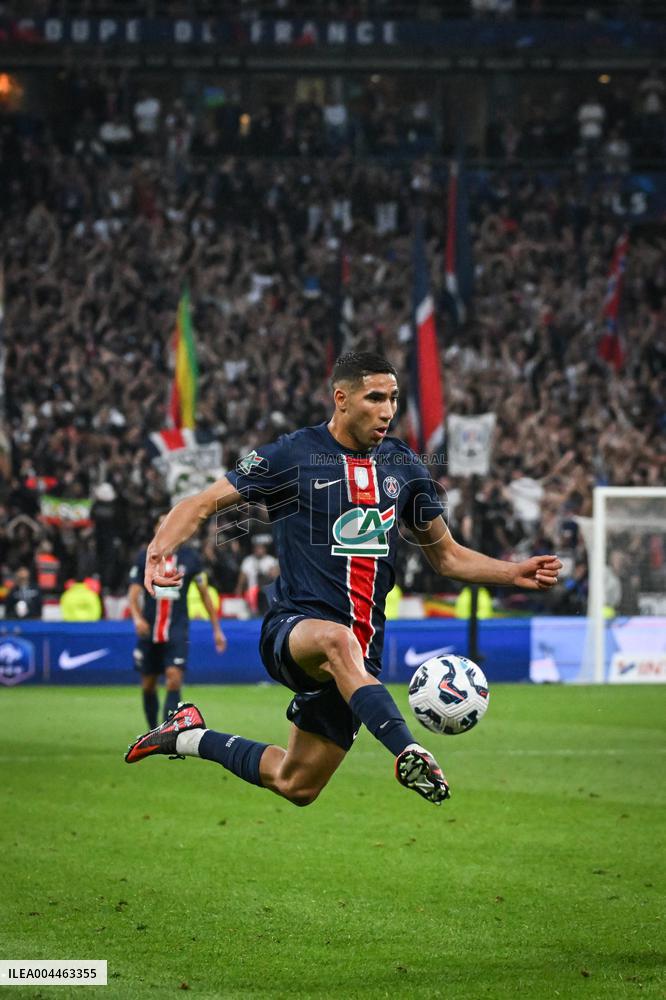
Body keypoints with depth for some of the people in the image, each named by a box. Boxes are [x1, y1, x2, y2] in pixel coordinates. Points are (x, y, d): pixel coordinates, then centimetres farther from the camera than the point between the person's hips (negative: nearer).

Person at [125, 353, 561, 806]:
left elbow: (446, 555, 19)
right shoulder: (292, 455, -4)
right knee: (337, 640, -43)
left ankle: (192, 737, 31)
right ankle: (409, 752, -57)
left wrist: (515, 573, 4)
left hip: (362, 651, 5)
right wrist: (160, 549, -22)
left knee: (296, 786, 8)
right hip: (294, 629, -5)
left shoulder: (404, 466, 10)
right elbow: (200, 505, -2)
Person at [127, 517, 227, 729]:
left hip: (177, 631, -2)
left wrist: (217, 629, 10)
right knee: (148, 686, 8)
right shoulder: (145, 557, 2)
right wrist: (137, 618, -23)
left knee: (174, 681, -17)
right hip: (149, 631, 2)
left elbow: (204, 593, 11)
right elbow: (133, 593, -3)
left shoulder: (190, 557, 3)